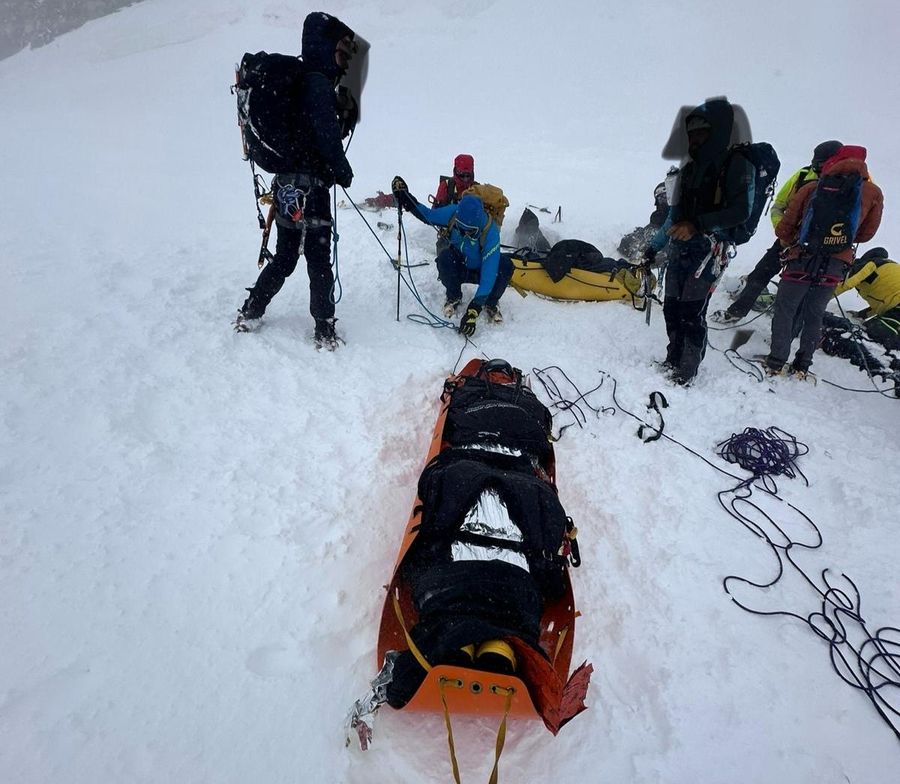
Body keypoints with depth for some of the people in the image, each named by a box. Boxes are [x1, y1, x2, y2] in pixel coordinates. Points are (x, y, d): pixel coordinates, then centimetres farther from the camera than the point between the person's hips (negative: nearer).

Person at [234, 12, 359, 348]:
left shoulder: (296, 81, 17)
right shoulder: (318, 83, -10)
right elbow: (327, 136, -16)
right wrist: (344, 171, -3)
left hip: (287, 185, 9)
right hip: (309, 188, -9)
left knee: (284, 257, 17)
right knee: (319, 262, -1)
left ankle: (249, 313, 26)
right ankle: (324, 329, 7)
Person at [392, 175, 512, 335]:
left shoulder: (490, 233, -34)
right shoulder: (453, 213, -24)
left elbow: (488, 276, -39)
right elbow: (428, 215, -1)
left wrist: (473, 310, -47)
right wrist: (405, 198, -15)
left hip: (480, 272, -2)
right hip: (457, 269, 2)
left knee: (505, 264, -34)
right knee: (445, 256, -33)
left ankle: (491, 304, -5)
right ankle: (454, 297, -4)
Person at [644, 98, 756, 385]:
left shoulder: (737, 165, -1)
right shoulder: (690, 168, 18)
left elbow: (741, 211, -11)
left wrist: (698, 225, -22)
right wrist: (654, 247, 22)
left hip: (709, 250, -6)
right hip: (679, 249, 7)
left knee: (692, 313, -12)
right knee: (671, 308, 5)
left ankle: (686, 372, -5)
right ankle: (673, 361, 18)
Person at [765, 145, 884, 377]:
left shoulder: (811, 188, 2)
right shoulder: (873, 193, 7)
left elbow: (784, 227, 5)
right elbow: (866, 234, 16)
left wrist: (790, 244, 24)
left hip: (801, 263, -2)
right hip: (835, 268, 2)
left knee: (785, 312, 11)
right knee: (814, 317, 17)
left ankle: (776, 363, 7)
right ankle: (802, 366, 20)